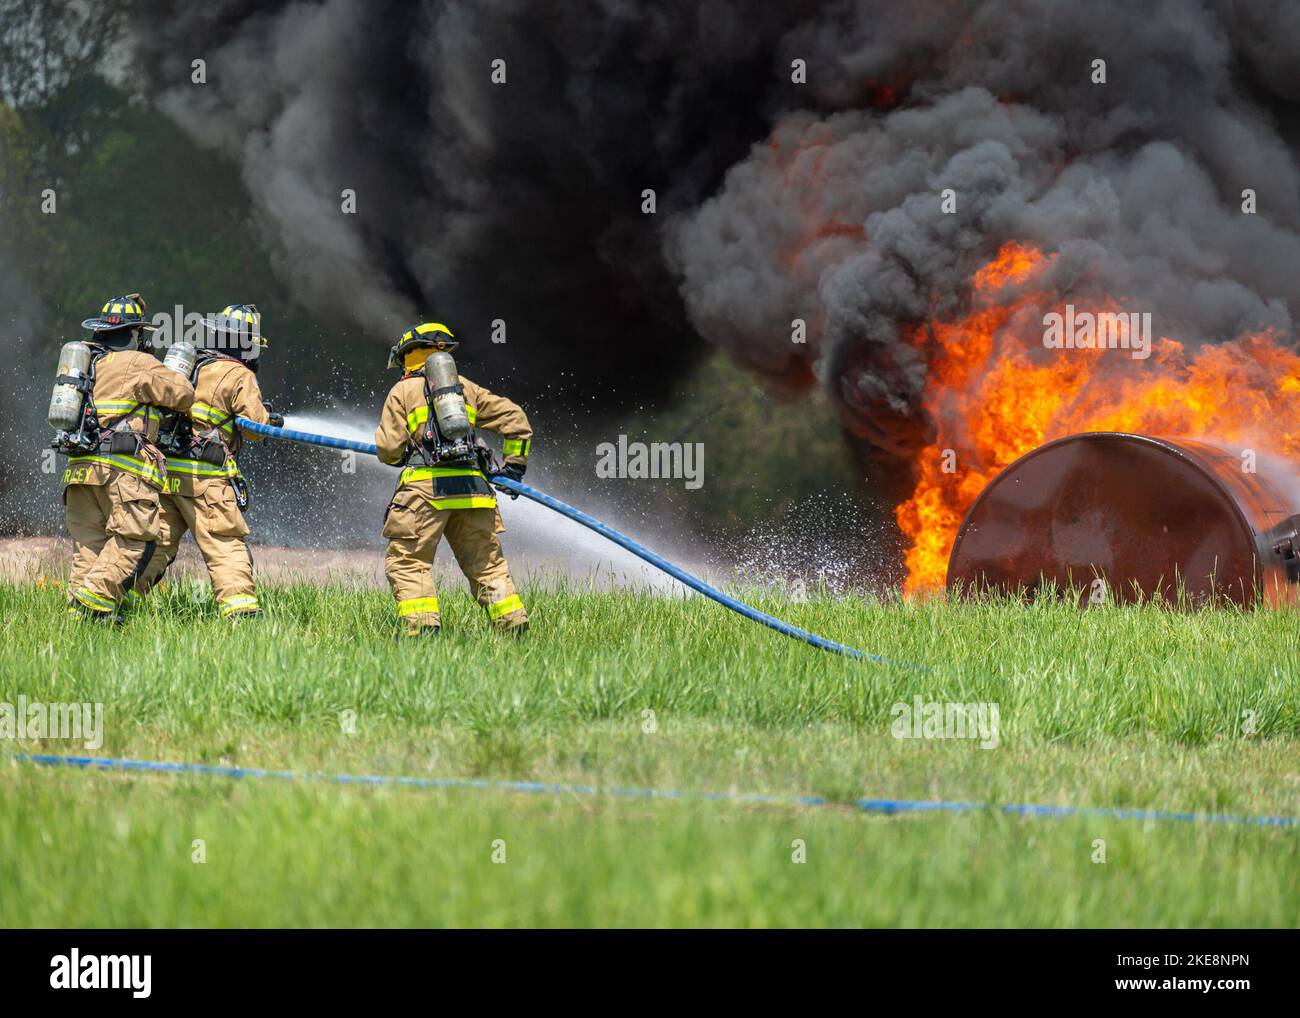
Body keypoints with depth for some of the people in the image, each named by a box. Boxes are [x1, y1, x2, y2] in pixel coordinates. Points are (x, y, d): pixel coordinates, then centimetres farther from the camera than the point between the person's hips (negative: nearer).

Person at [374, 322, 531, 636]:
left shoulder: (402, 391, 11)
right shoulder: (467, 388, 22)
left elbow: (388, 449, 4)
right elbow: (514, 418, 19)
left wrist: (399, 455, 27)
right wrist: (514, 465, 26)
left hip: (425, 486, -4)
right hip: (471, 486, 4)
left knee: (407, 562, -2)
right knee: (486, 562, 12)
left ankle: (421, 624, -18)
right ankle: (513, 621, 3)